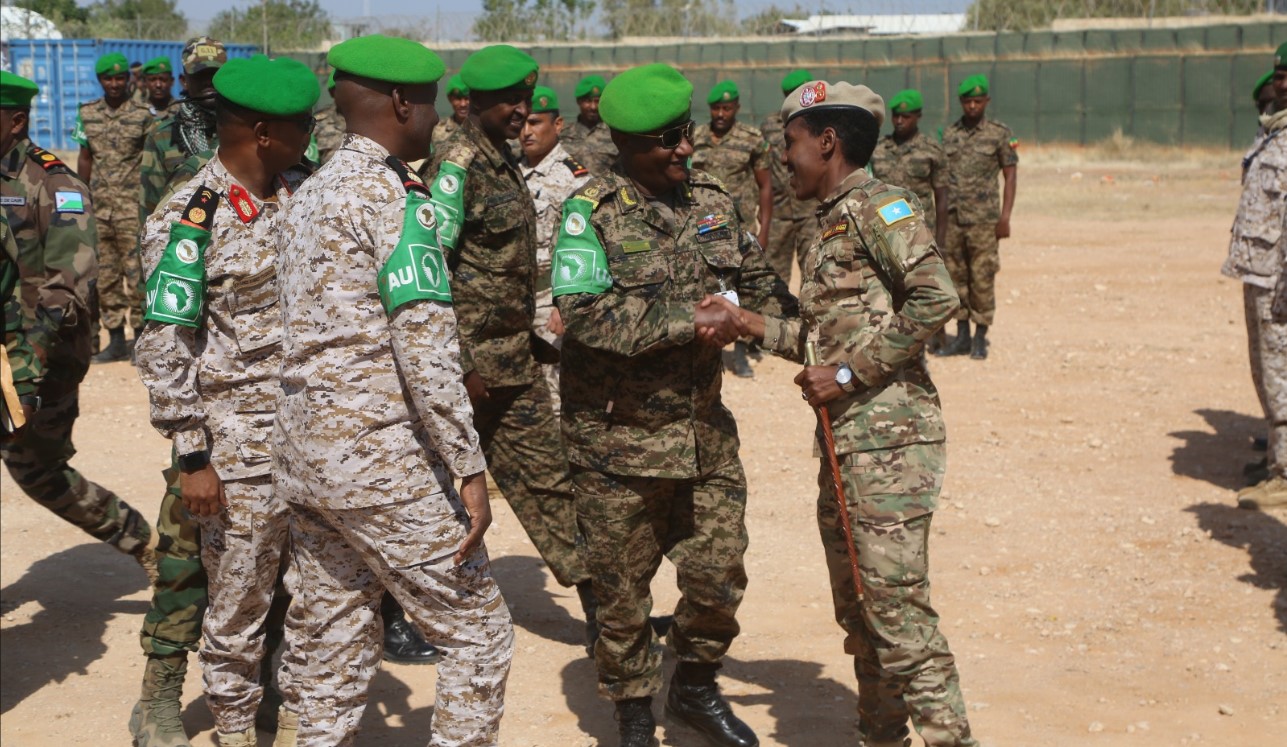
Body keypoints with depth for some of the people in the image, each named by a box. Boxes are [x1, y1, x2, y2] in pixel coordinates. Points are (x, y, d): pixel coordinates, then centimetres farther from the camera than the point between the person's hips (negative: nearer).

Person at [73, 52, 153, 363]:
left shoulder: (143, 115, -4)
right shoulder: (87, 114, 8)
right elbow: (85, 159, 13)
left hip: (132, 208, -4)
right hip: (98, 207, 5)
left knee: (137, 274, -4)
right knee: (105, 275, 8)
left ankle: (140, 338, 4)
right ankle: (116, 340, 16)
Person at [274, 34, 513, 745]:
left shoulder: (305, 198, 16)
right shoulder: (393, 195, -11)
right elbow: (425, 349, -18)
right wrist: (470, 469, -16)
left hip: (303, 452, 9)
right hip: (380, 457, -9)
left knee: (329, 649, 12)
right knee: (477, 631, 1)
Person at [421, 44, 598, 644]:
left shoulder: (504, 161, 13)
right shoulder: (457, 163, -15)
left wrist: (533, 339, 19)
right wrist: (461, 364, -22)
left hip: (515, 354, 9)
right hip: (475, 355, -9)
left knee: (545, 477, 12)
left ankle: (600, 607, 18)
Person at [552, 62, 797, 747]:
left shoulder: (713, 201, 6)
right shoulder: (591, 211, -11)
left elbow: (759, 284, 18)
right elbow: (583, 311, -23)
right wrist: (689, 323, -23)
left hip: (704, 427, 5)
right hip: (618, 438, -4)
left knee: (718, 574, 8)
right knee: (623, 589, 8)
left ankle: (695, 688, 34)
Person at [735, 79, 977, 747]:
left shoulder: (880, 206, -9)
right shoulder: (829, 224, 19)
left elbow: (936, 298, -22)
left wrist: (851, 372, -19)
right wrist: (752, 324, 19)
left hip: (890, 438, -10)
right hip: (843, 441, 10)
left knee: (897, 605, -10)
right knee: (856, 607, 15)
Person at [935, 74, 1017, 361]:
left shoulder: (1000, 134, 0)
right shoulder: (948, 134, 10)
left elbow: (1011, 177, -1)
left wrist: (1005, 217, -9)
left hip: (983, 218, -4)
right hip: (952, 218, 4)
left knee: (982, 278, -2)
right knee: (955, 276, 6)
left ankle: (981, 337, 6)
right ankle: (962, 335, 15)